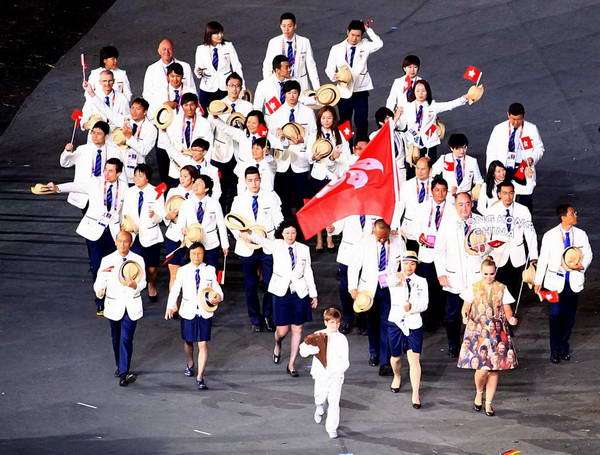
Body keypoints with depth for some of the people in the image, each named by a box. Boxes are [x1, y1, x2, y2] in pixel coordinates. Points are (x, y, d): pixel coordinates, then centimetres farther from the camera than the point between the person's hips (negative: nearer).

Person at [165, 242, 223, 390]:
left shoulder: (210, 270, -1)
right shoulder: (183, 271, -4)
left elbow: (216, 288, 5)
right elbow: (175, 290, -6)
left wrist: (218, 297, -18)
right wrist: (170, 306, -20)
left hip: (205, 312, -1)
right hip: (188, 312, 1)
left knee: (203, 344, -5)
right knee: (188, 341, 18)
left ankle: (200, 377, -2)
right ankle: (189, 364, 47)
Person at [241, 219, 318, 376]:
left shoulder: (304, 249, 5)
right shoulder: (276, 245, -1)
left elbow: (308, 272, 10)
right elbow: (260, 239, 14)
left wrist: (313, 294, 12)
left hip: (300, 293, 2)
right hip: (281, 292, -2)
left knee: (297, 329, 3)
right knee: (282, 330, -3)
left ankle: (291, 364, 14)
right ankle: (277, 345, 35)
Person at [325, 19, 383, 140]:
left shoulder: (365, 46, 2)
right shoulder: (336, 49, 1)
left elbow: (379, 44, -13)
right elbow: (329, 68, 4)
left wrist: (368, 30, -12)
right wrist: (333, 76, -17)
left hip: (360, 91, -1)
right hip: (344, 92, 1)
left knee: (362, 123, -3)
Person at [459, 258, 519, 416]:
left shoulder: (501, 289, 7)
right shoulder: (473, 288, 2)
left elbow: (507, 309, 8)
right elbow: (465, 307, 3)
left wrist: (511, 319, -13)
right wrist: (465, 316, -19)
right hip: (477, 333, -2)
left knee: (494, 369, 1)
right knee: (482, 368, -14)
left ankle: (488, 403, 14)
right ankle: (479, 393, 16)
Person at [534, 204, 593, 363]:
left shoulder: (581, 235, 1)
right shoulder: (550, 236, -5)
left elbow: (588, 254, 10)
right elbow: (543, 259, 0)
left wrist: (582, 265, -12)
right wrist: (538, 281, 2)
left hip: (574, 281, 3)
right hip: (556, 281, -2)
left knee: (570, 315, 7)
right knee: (556, 315, -5)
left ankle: (564, 345, 24)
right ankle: (555, 350, 6)